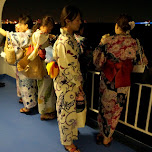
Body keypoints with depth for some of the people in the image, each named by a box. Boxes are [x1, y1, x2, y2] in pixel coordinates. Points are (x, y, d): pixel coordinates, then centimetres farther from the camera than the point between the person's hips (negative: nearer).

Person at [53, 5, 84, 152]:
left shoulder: (70, 37, 5)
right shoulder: (64, 42, -26)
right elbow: (67, 68, -23)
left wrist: (78, 81, 13)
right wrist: (78, 83, -11)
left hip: (73, 82, 9)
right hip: (66, 84, -9)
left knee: (71, 110, 25)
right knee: (67, 112, 10)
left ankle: (71, 132, 49)